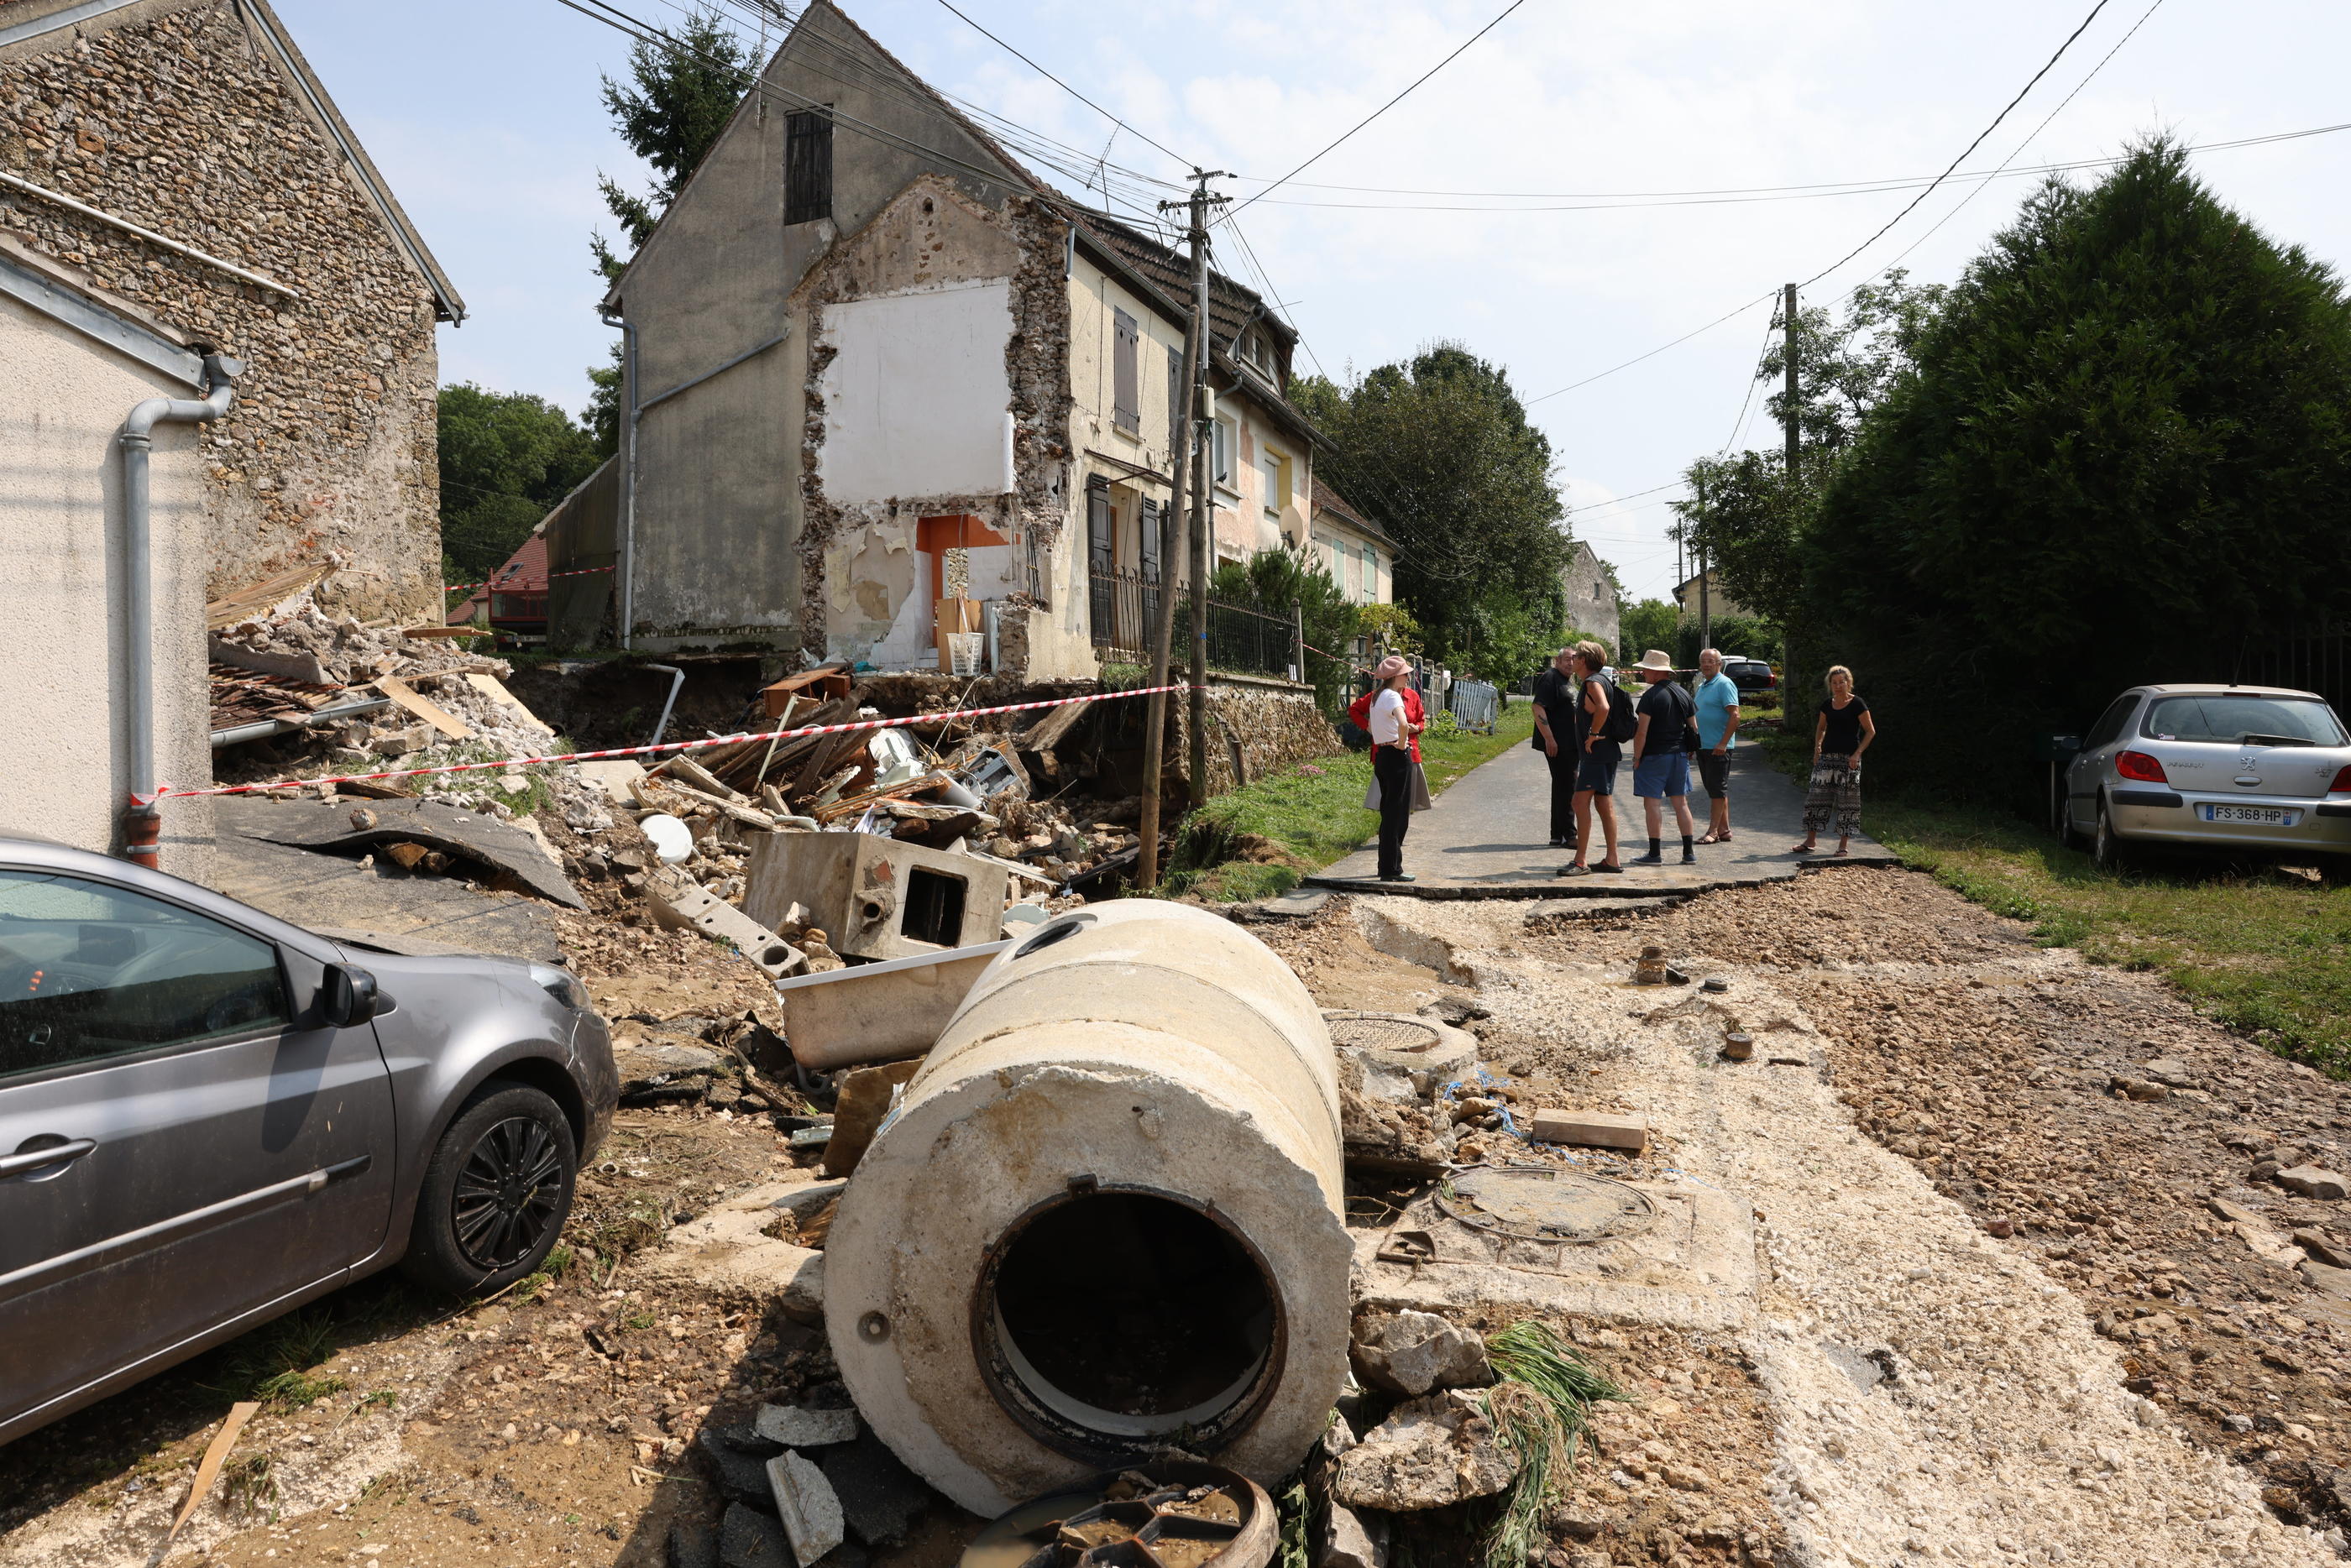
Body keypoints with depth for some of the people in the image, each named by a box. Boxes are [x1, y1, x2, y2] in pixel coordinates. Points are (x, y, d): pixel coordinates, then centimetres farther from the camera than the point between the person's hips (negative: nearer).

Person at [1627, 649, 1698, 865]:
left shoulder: (1651, 696, -13)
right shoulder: (1683, 694, 9)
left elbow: (1641, 732, -16)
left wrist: (1636, 758, -8)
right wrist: (1688, 752, 20)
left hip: (1654, 756, -7)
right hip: (1680, 755, 7)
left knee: (1652, 803, -2)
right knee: (1681, 803, 11)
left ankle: (1655, 853, -2)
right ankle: (1689, 853, 12)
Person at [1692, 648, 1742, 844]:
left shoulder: (1724, 684, -10)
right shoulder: (1702, 686, 17)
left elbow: (1735, 715, -18)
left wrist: (1723, 743, -22)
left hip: (1718, 748, -9)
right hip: (1703, 745, 9)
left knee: (1718, 789, -5)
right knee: (1714, 789, 11)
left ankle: (1713, 831, -4)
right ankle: (1724, 829, 17)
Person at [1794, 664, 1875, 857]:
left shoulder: (1857, 704, -5)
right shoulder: (1827, 705, 10)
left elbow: (1870, 731, -5)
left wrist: (1857, 753, -13)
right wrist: (1817, 747, 9)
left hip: (1849, 759, -5)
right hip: (1827, 757, 5)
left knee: (1846, 800, -1)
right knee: (1817, 796, 2)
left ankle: (1844, 843, 6)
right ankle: (1811, 840, 8)